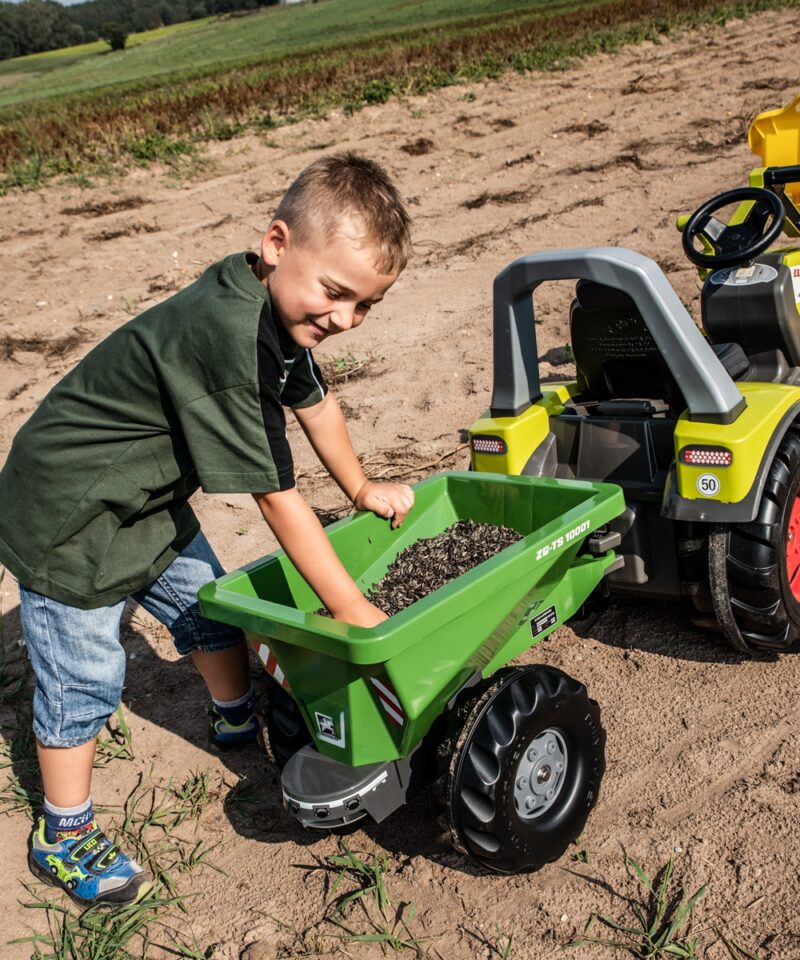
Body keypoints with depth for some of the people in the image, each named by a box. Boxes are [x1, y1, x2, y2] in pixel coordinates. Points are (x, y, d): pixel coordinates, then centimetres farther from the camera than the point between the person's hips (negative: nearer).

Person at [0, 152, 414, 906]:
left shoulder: (277, 307, -8)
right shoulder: (224, 336, -37)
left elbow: (313, 400, 12)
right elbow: (275, 497, -33)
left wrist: (362, 489, 25)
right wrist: (353, 610, -24)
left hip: (145, 497, 9)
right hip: (65, 519, -9)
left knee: (207, 604, 20)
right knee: (84, 675, 3)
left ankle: (237, 720, 47)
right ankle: (63, 837, 24)